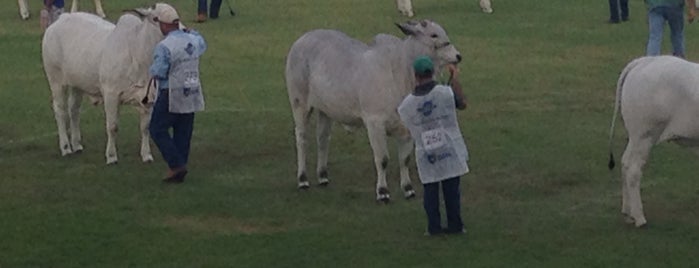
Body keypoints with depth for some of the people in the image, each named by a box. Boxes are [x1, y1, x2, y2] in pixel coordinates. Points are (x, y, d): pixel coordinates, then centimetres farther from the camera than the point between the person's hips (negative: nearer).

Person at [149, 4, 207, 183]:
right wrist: (191, 32, 44)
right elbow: (202, 45, 29)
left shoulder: (164, 46, -19)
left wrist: (152, 69, 3)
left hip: (170, 96, -7)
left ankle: (177, 165, -5)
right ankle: (179, 172, 15)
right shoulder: (193, 40, 4)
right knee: (183, 133, 12)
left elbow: (157, 73, -20)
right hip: (191, 95, 7)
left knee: (158, 129, 5)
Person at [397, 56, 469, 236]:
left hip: (426, 155, 1)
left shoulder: (406, 105, -6)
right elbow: (462, 104, 8)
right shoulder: (446, 93, -11)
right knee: (451, 189, 9)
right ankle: (454, 225, 13)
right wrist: (454, 80, 16)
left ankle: (434, 226, 10)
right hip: (450, 151, -1)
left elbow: (410, 130, 5)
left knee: (430, 190, 11)